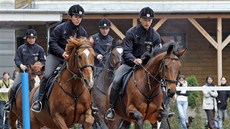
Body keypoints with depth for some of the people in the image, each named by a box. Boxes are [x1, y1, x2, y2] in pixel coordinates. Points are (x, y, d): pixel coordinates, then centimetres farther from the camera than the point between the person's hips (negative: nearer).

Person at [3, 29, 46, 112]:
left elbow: (43, 61, 6)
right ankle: (9, 103, 3)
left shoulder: (39, 49, 5)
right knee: (14, 87, -14)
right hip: (23, 71, 0)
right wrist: (20, 65, -15)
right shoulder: (21, 48, 6)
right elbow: (17, 59, 5)